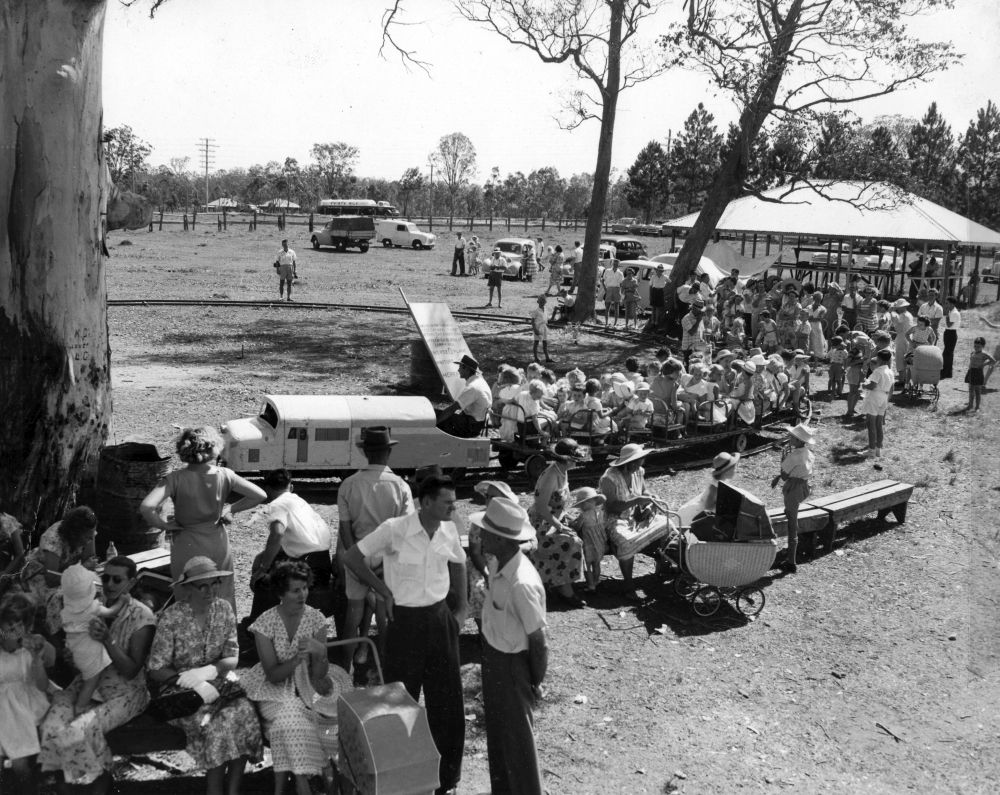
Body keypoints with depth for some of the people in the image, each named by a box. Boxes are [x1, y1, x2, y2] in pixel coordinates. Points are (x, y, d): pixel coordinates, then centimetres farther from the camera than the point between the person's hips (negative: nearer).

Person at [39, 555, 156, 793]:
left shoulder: (142, 617, -12)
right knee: (52, 727, -22)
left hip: (125, 691, -4)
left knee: (79, 733, -27)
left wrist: (107, 640, -27)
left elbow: (131, 671, -14)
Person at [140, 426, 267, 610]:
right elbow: (260, 495, -11)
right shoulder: (224, 476, -13)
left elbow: (146, 507, -30)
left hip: (186, 545, -2)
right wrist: (231, 509, -1)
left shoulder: (176, 479, -19)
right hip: (218, 545, 2)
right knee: (223, 598, 20)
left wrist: (164, 525, -12)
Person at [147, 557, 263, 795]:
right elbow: (155, 670, -12)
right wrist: (195, 684, -24)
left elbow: (232, 658, 0)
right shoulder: (171, 618, -12)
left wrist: (208, 671, -22)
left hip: (217, 682, 3)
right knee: (217, 723, -29)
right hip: (181, 689, -3)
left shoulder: (224, 609, -1)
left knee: (245, 711, -26)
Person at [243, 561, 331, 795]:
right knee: (288, 715, -31)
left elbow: (318, 675, -6)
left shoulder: (315, 618, -6)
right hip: (274, 688, -2)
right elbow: (273, 675, -14)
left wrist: (319, 652, -28)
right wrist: (298, 658, -30)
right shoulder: (266, 623, -12)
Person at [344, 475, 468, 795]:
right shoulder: (394, 529, -18)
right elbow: (351, 557, -8)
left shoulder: (449, 530, -3)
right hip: (406, 619, -4)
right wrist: (385, 591, -8)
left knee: (447, 699, 9)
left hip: (440, 617, 4)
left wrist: (461, 609, 10)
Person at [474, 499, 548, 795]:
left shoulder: (521, 583, -32)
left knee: (517, 737, 11)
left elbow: (538, 640, -22)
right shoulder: (497, 564, -6)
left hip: (512, 663, -9)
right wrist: (489, 656, 16)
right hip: (493, 654, 9)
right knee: (496, 731, 25)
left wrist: (536, 682, -10)